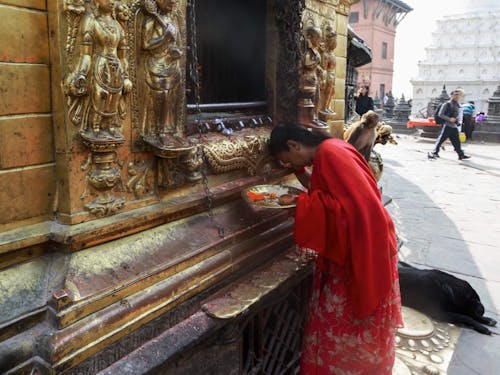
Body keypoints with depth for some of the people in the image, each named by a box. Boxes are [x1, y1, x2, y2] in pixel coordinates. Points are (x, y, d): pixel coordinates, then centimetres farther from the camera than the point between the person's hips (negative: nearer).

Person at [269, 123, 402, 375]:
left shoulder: (330, 153, -22)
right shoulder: (327, 152, 8)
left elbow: (349, 205, -29)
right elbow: (321, 190, 19)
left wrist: (300, 204, -22)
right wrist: (298, 170, 8)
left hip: (362, 247, -9)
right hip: (347, 247, 9)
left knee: (352, 320, 8)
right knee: (339, 318, 20)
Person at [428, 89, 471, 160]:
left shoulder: (457, 105, 15)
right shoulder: (447, 104, -6)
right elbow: (440, 114, -11)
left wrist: (457, 119, 5)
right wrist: (449, 119, -19)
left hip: (454, 127, 7)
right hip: (447, 126, -7)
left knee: (456, 141, 9)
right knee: (440, 140, -7)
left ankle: (461, 155, 13)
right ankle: (433, 153, -2)